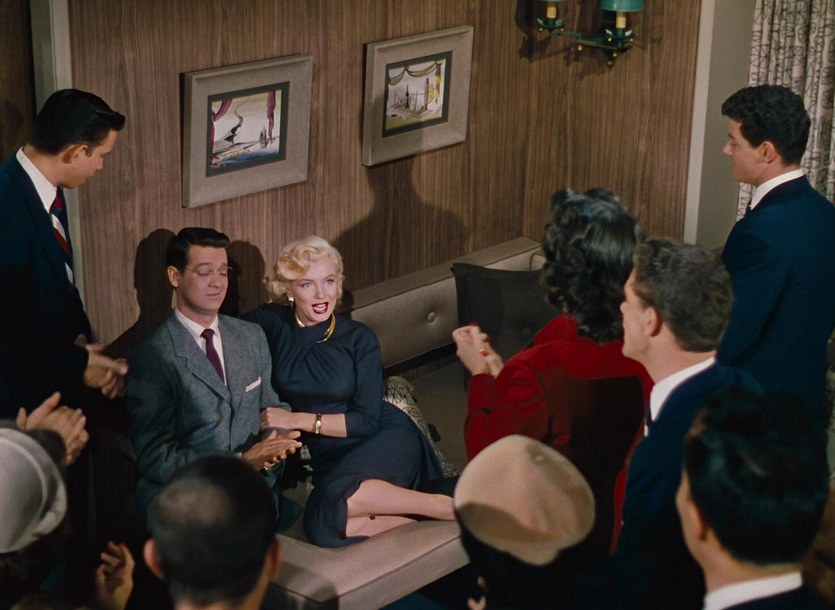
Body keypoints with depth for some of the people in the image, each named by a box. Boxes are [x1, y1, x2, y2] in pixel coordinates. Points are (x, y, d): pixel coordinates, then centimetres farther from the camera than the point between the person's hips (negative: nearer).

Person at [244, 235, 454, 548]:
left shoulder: (359, 339, -3)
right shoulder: (271, 323, 2)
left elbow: (368, 420, -6)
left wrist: (298, 420, -13)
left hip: (384, 440, -2)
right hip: (329, 459, 2)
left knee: (332, 500, -38)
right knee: (324, 529, -34)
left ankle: (444, 505, -22)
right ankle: (418, 518, -18)